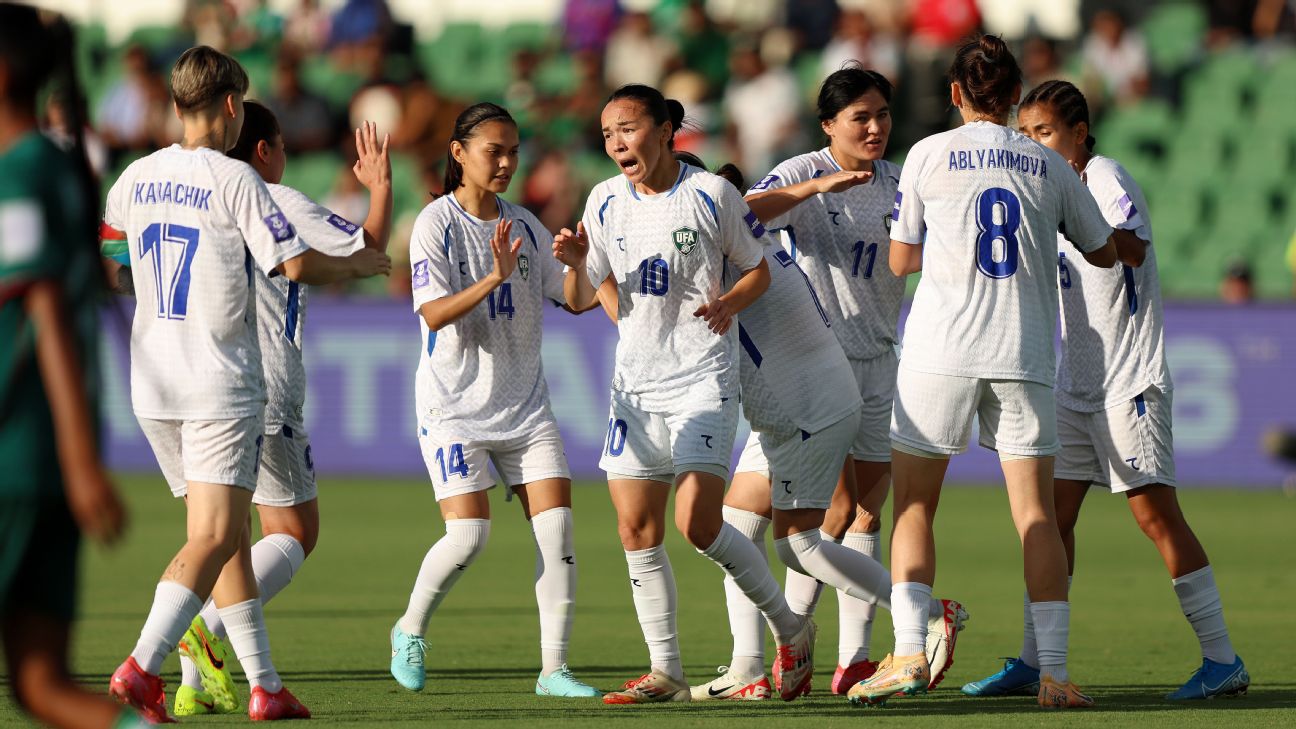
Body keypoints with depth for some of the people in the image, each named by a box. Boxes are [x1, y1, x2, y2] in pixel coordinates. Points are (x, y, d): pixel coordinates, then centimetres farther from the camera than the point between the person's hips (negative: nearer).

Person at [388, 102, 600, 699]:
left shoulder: (524, 226, 8)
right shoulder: (437, 223, -8)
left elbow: (570, 298, 12)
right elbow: (433, 314, -18)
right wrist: (494, 279, -31)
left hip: (524, 403, 5)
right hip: (455, 403, -5)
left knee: (556, 525, -8)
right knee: (468, 535, -15)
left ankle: (554, 669, -5)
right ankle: (410, 630, 13)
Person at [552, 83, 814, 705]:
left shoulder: (710, 194, -7)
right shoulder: (605, 203, 5)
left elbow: (759, 269, 4)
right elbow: (581, 300, 8)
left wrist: (731, 302, -17)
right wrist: (575, 263, -14)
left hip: (703, 379, -5)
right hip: (634, 384, 5)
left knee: (698, 524, -15)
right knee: (637, 532, 1)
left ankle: (790, 630, 5)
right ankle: (665, 672, 11)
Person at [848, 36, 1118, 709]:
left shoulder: (930, 154, 3)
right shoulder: (1048, 165, 9)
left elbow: (900, 262, 8)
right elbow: (1103, 253, 21)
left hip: (940, 350, -2)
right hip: (1024, 354, 2)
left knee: (913, 504, 6)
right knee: (1035, 513, 2)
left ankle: (910, 653, -8)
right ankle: (1054, 672, -5)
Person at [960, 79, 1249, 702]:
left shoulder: (1105, 177, -11)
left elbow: (1131, 250, -29)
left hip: (1130, 380, -9)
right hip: (1077, 383, 9)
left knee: (1155, 511, -9)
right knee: (1053, 511, 5)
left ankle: (1223, 661, -5)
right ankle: (1032, 662, 8)